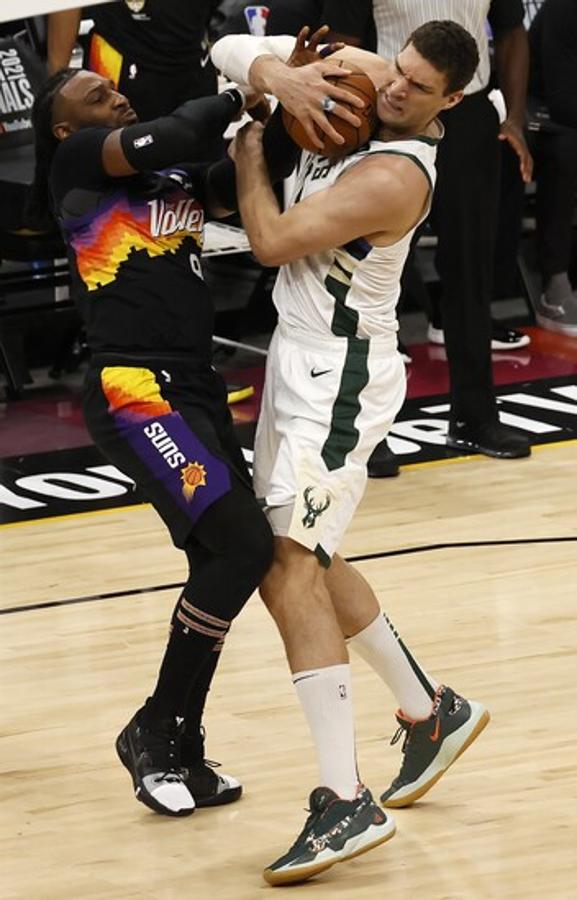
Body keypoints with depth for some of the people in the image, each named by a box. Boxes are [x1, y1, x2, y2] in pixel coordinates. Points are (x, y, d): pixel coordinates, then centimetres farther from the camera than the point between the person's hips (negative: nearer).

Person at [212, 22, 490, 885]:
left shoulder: (395, 177, -24)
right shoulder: (356, 75, 1)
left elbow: (273, 241, -19)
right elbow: (236, 53, 10)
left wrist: (250, 152, -5)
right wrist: (274, 77, -10)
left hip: (338, 375, -10)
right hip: (301, 360, 10)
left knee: (292, 567, -17)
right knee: (300, 564, 18)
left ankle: (346, 804, -21)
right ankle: (432, 712, 33)